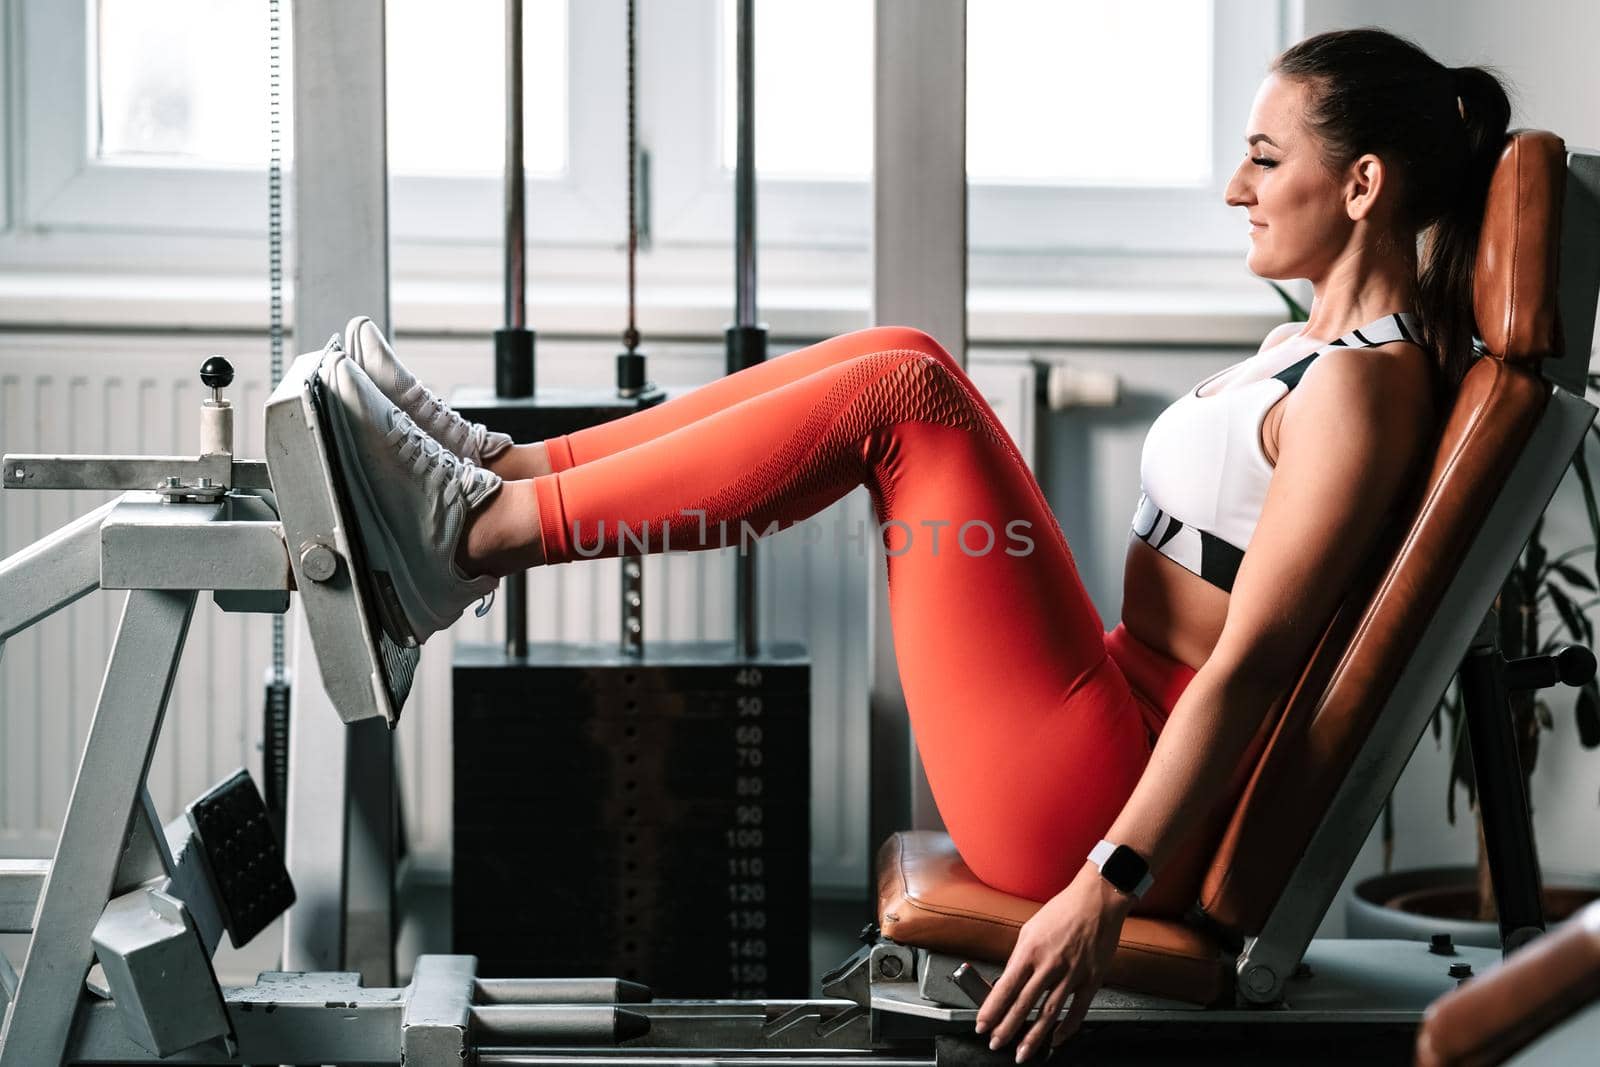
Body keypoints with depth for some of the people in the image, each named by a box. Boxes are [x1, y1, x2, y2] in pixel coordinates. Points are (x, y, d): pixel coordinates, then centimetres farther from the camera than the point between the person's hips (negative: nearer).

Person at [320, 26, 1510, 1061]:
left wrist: (1108, 886, -25)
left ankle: (476, 536, -13)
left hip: (1101, 791, -9)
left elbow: (1249, 664, -22)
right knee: (900, 365, 2)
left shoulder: (1364, 381, -15)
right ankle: (510, 469, -1)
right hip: (1123, 717, 9)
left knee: (902, 389, -16)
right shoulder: (1325, 340, 15)